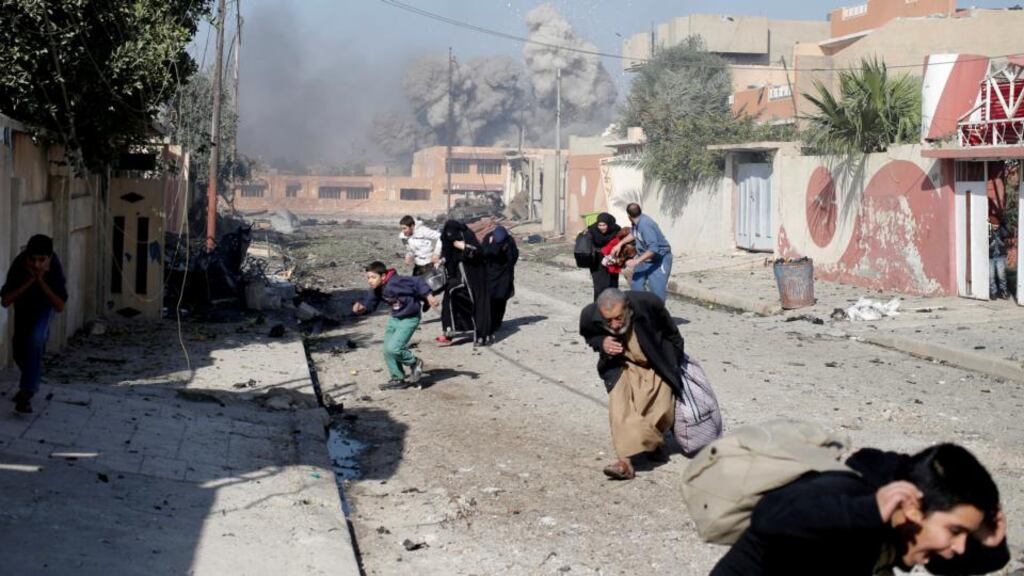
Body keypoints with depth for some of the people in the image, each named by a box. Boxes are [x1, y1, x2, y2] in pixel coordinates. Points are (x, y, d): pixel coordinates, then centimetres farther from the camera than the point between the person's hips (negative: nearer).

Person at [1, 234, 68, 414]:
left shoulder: (54, 267, -36)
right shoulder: (19, 264, -35)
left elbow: (60, 307, -34)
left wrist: (41, 282, -43)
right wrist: (30, 281, -43)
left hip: (45, 306, -2)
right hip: (23, 304, 2)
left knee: (35, 340, -26)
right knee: (20, 349, 9)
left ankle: (26, 394, -19)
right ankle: (30, 381, 42)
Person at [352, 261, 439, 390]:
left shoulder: (395, 282, -28)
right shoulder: (376, 290, -3)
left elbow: (418, 282, -26)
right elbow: (370, 304, 6)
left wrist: (428, 296, -30)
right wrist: (362, 308, -16)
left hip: (409, 319, -9)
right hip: (394, 318, 9)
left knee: (393, 348, -17)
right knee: (387, 351, 7)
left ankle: (415, 363, 9)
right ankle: (398, 379, 22)